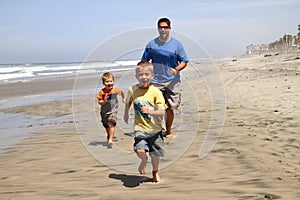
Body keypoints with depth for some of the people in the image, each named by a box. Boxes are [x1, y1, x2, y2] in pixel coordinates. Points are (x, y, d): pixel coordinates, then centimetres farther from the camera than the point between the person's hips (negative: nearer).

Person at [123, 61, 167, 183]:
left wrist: (150, 111, -35)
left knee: (155, 154, 12)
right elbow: (128, 101, 19)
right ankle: (144, 160, 18)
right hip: (140, 128, 0)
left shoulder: (156, 92, -13)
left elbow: (162, 112, -19)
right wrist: (126, 113, 21)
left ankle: (155, 172, 44)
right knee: (140, 151, -20)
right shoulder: (132, 90, -5)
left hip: (155, 128, 0)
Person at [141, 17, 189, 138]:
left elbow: (184, 61, 4)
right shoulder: (151, 44, 4)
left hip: (172, 82, 0)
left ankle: (168, 132, 20)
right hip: (155, 81, 0)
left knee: (169, 108, 4)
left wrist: (176, 69, -15)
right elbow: (144, 62, 12)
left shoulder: (176, 44, 2)